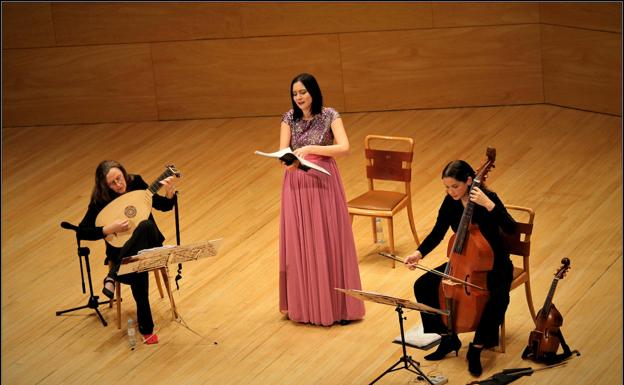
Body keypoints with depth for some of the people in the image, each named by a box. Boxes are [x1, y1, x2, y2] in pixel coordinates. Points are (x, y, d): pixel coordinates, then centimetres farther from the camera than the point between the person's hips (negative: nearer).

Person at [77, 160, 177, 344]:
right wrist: (108, 229, -23)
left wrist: (170, 192, -18)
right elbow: (82, 232, -11)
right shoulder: (100, 200, -11)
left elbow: (164, 206, 4)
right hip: (122, 248, -2)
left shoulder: (135, 183, -3)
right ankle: (146, 328, -27)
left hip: (147, 242, 2)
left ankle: (113, 276, -33)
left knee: (146, 225, -36)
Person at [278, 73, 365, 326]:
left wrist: (310, 148, -26)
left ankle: (335, 304, 9)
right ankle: (303, 305, 15)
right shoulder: (289, 118, 2)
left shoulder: (330, 116, -5)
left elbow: (344, 148, -16)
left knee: (329, 242, 0)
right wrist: (288, 161, -28)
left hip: (324, 184, -2)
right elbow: (282, 153, -5)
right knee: (299, 244, 5)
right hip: (297, 186, 2)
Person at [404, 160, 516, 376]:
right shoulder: (451, 202, -7)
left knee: (497, 299, -35)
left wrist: (488, 205, -41)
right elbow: (437, 234, 1)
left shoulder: (488, 198, -22)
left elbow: (510, 228, -33)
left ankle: (476, 349, -13)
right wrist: (419, 253, -15)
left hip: (494, 264, -6)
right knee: (423, 286, -10)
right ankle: (448, 338, 6)